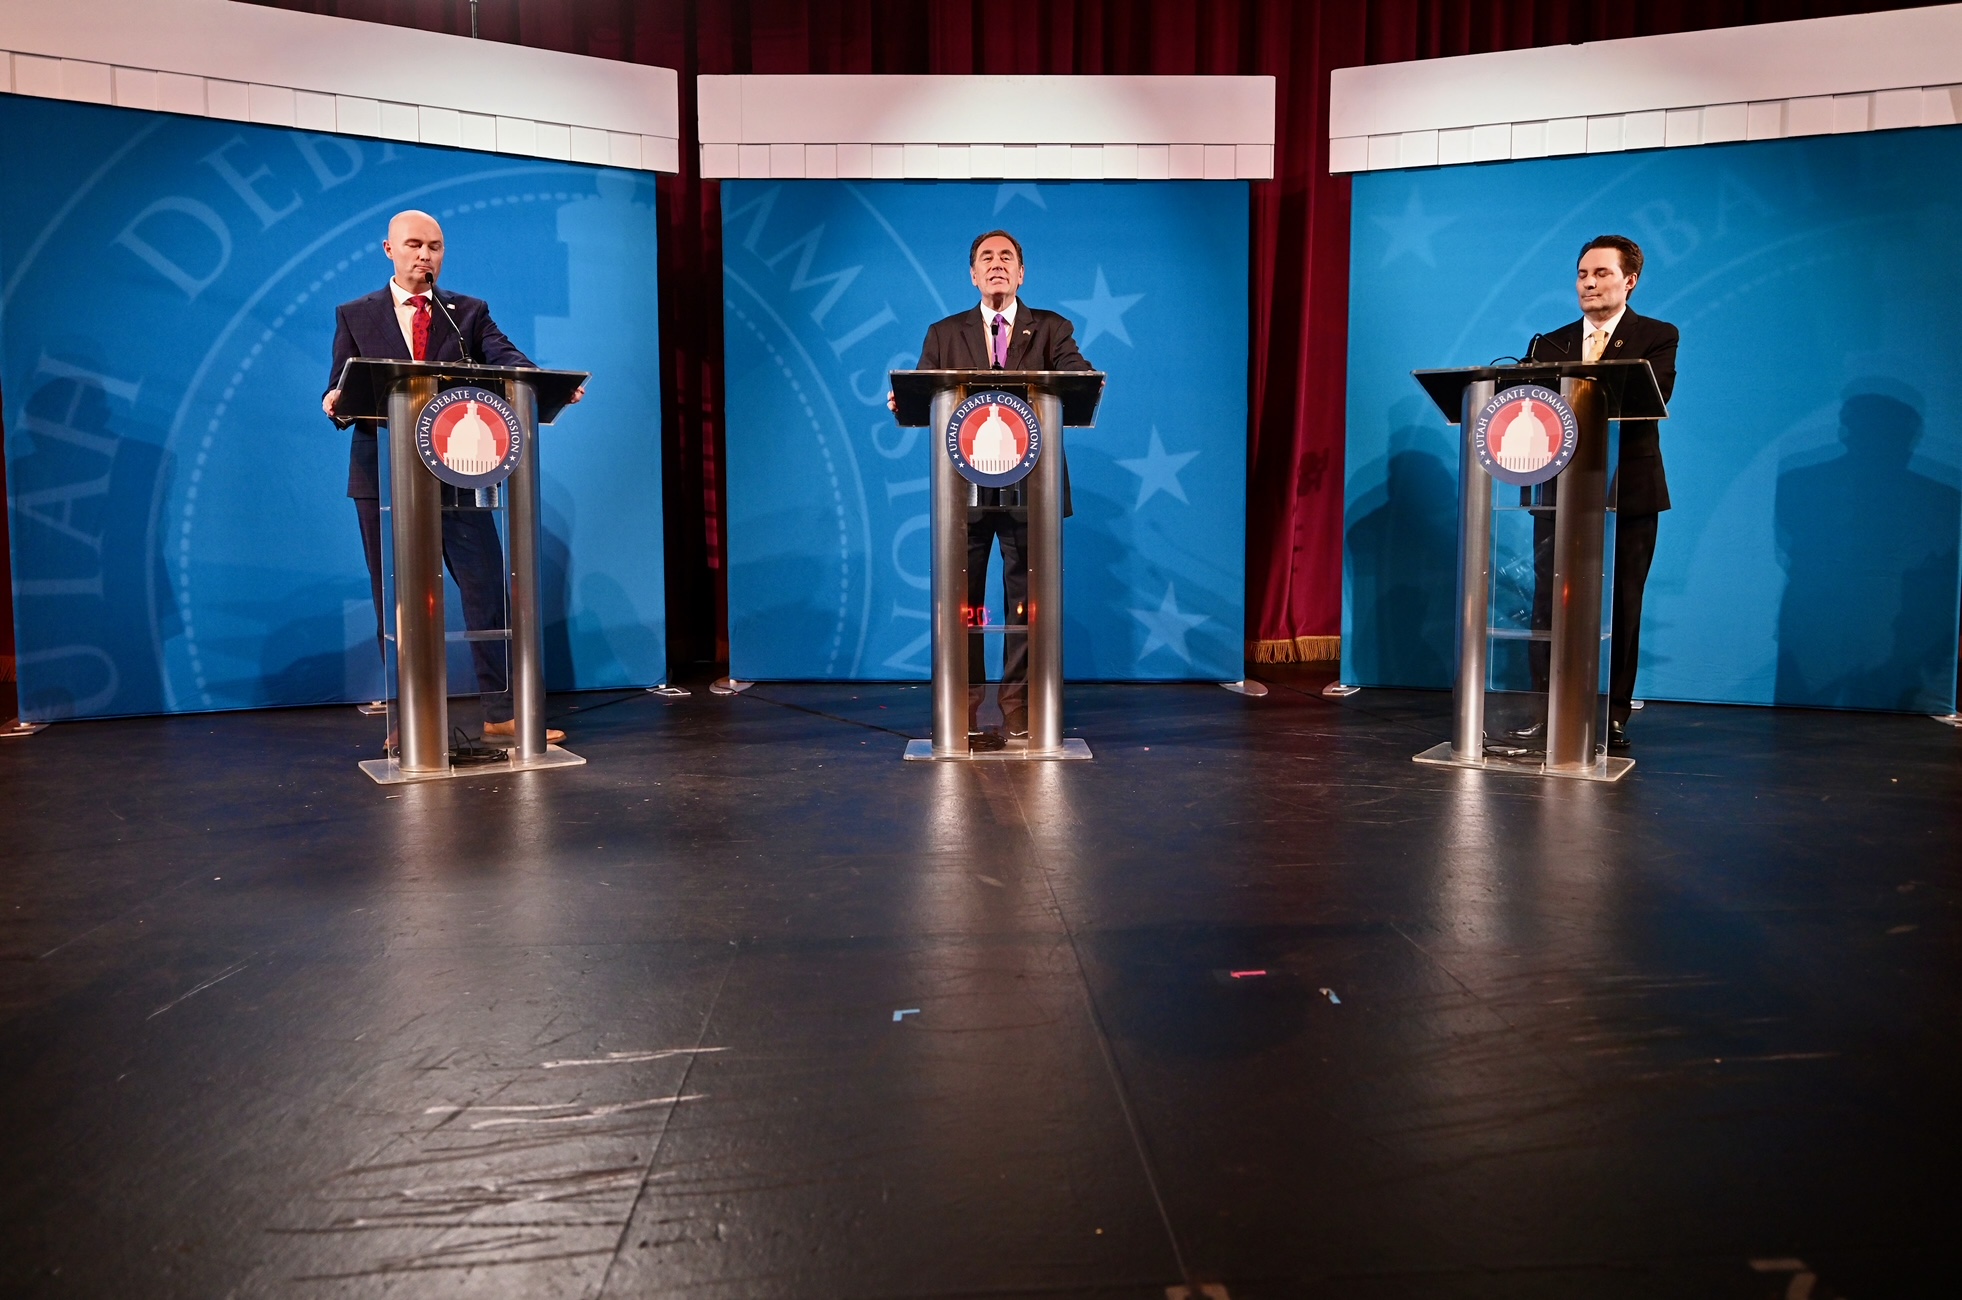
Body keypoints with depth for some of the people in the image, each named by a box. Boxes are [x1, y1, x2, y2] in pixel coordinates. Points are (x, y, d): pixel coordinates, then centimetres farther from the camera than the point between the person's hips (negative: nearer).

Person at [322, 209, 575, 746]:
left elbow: (506, 359, -8)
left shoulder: (469, 313, 10)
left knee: (487, 589, -4)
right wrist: (335, 403, -18)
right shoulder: (355, 315, 10)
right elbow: (340, 391, 7)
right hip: (384, 475, 0)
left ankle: (501, 712, 1)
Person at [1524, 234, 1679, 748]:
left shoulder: (1657, 337, 4)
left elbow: (1653, 394, -14)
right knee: (1550, 605, 0)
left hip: (1628, 491, -2)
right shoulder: (1549, 344, 14)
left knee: (1621, 608, 3)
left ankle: (1615, 718, 11)